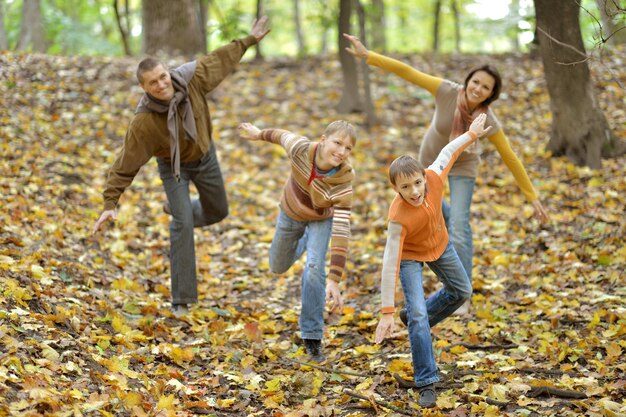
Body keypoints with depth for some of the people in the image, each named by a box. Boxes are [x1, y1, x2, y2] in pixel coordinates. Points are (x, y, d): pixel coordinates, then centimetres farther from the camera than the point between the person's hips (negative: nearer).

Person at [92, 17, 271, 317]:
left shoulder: (191, 78, -28)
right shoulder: (143, 122, -36)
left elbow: (219, 59, -8)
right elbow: (125, 164, -30)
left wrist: (249, 40, 1)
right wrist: (110, 204, -34)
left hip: (204, 157, 4)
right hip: (173, 167, -4)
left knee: (217, 212, 19)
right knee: (183, 225, -17)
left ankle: (176, 209, 53)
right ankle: (181, 299, -9)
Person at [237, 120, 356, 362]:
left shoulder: (343, 184, -40)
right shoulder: (301, 150, -37)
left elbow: (342, 233, -43)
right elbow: (283, 136, -13)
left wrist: (334, 281, -49)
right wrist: (259, 134, 8)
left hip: (321, 220, -3)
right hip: (291, 213, 3)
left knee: (314, 269, -23)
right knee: (278, 267, 20)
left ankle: (312, 337, -5)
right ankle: (304, 241, 55)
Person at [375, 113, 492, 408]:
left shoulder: (434, 177, -33)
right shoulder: (399, 218, -41)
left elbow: (448, 152, -10)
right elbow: (390, 265, -39)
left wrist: (472, 134, 4)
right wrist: (387, 313, -39)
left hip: (440, 245, 6)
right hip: (410, 255, -6)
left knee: (462, 291, 22)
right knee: (418, 315, -15)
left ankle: (418, 319, 44)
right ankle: (426, 383, -6)